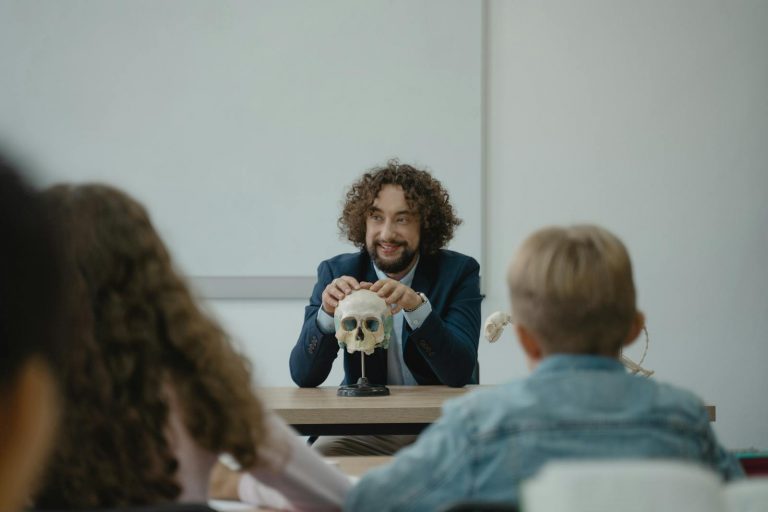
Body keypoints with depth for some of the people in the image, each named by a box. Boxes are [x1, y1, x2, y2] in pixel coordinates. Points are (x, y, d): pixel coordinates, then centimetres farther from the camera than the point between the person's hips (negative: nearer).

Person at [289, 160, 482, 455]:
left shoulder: (458, 272, -5)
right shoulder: (337, 273, 0)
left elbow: (460, 373, -17)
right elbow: (304, 376, -7)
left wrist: (417, 306, -31)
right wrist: (327, 313, -25)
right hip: (362, 428, 1)